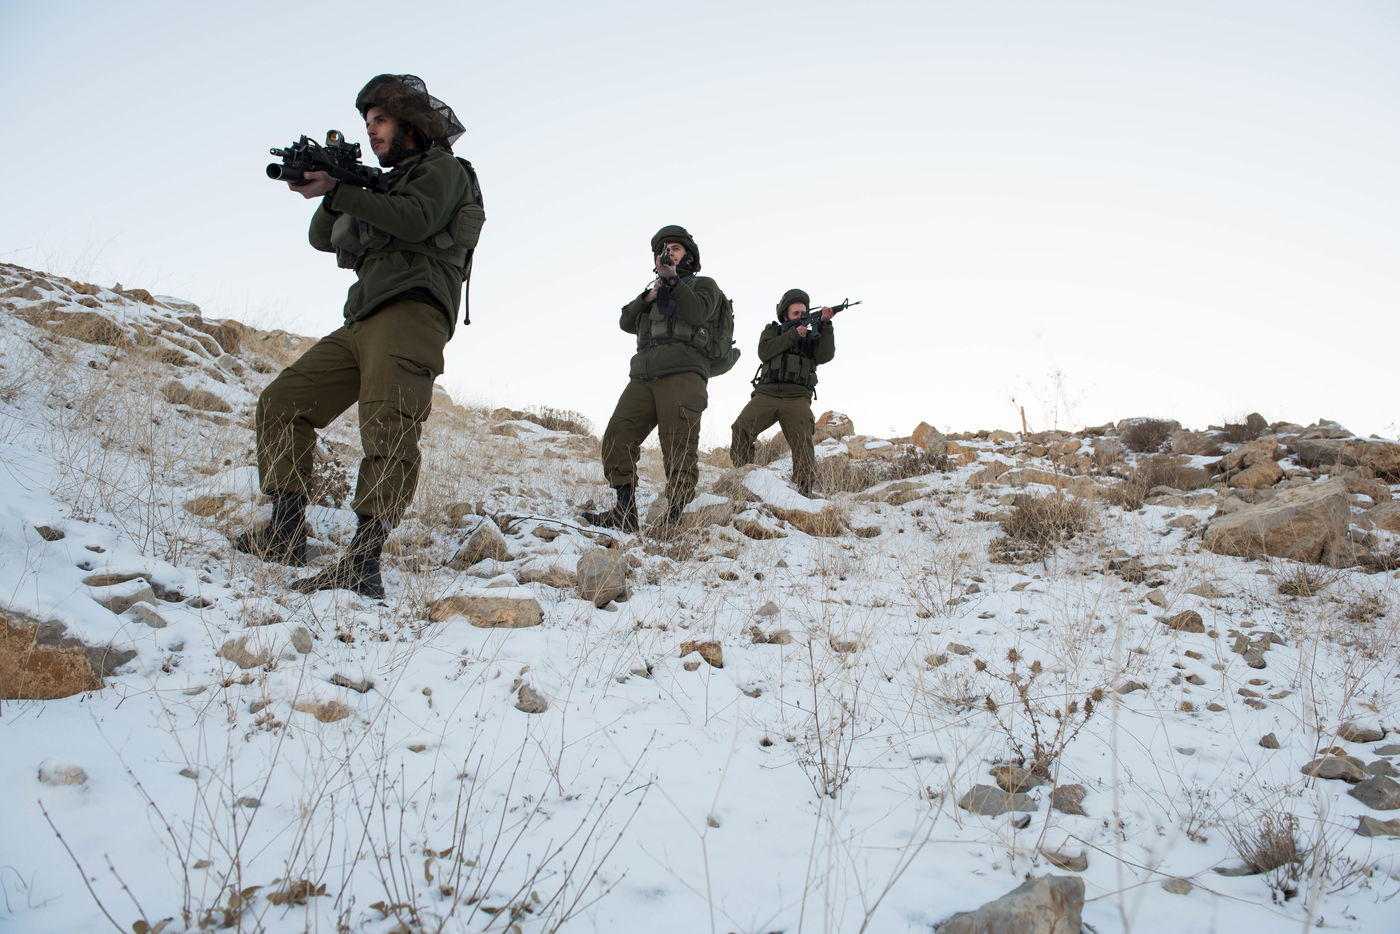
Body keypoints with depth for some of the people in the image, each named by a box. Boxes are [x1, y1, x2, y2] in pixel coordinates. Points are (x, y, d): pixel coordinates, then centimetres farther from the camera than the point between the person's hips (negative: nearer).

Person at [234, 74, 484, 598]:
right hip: (362, 322, 9)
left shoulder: (443, 168, 11)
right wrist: (329, 195, 3)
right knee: (282, 402, 5)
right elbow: (324, 238, 24)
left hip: (411, 311, -9)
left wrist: (337, 190, -13)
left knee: (387, 428, -22)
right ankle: (286, 534, 4)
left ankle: (362, 564, -34)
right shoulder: (386, 183, 34)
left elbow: (415, 220, -12)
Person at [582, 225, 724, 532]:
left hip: (682, 376, -5)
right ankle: (625, 513, -11)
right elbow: (627, 322, 20)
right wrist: (647, 297, 5)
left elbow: (696, 312, -5)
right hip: (643, 378, 6)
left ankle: (674, 517, -18)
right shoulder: (654, 291, 36)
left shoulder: (703, 285, 18)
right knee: (617, 436, -11)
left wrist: (671, 279, -12)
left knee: (679, 449, -15)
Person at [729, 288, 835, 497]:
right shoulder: (772, 331, 21)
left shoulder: (812, 337, 21)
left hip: (797, 398, 0)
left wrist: (825, 325, -8)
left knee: (802, 437, -22)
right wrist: (793, 334, -3)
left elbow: (825, 355, 2)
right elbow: (764, 352, 1)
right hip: (766, 393, 1)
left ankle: (805, 489, -25)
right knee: (741, 428, -20)